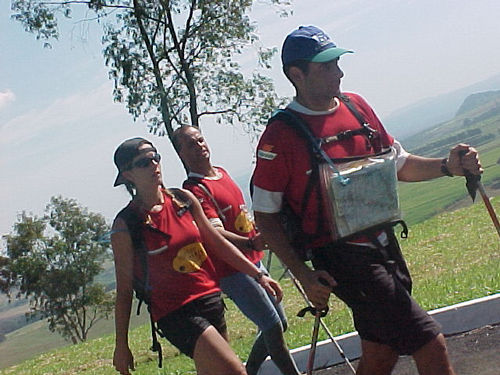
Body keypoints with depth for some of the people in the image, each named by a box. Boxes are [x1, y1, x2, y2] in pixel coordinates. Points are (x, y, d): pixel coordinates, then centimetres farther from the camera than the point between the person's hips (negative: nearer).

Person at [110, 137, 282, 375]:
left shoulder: (183, 199, 6)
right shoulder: (125, 225, -8)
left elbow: (218, 243, 14)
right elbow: (124, 288, -5)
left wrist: (258, 275, 10)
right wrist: (121, 345, -4)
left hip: (211, 301, 6)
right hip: (176, 312, -6)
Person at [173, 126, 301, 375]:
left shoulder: (222, 173, 11)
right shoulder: (194, 189, -17)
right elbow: (215, 233, -30)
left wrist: (261, 236, 31)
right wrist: (250, 242, -45)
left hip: (254, 261, 9)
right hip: (233, 272, -9)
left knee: (279, 324, 16)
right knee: (273, 328, -9)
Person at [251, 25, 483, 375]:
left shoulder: (356, 106, 6)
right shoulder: (281, 134, -12)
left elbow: (398, 165, 15)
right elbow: (265, 215, -7)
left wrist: (447, 166, -3)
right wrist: (304, 275, -14)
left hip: (384, 243, 7)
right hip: (342, 257, -7)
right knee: (431, 346, -11)